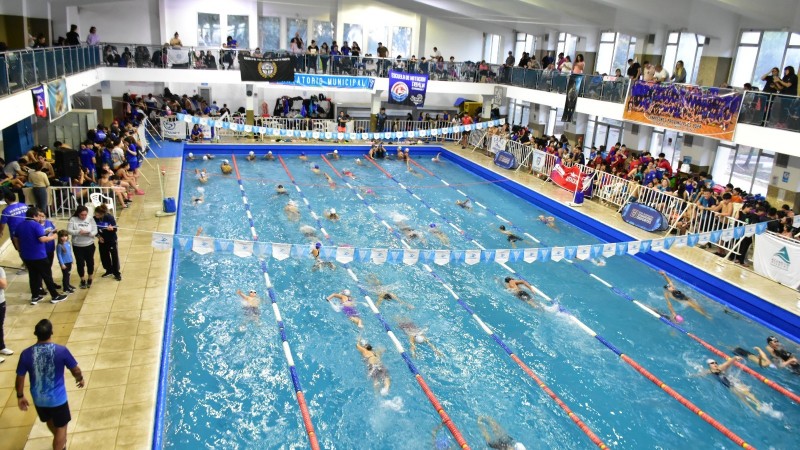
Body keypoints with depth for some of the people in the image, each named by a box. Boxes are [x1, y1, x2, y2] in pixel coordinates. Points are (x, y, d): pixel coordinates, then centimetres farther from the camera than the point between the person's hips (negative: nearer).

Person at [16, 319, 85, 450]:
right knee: (61, 426, 15)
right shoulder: (61, 350, -21)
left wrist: (20, 396, 13)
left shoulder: (26, 354, -15)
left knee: (50, 421, 31)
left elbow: (20, 379, -4)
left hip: (38, 399, 5)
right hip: (57, 397, -5)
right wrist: (80, 378, 14)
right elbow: (76, 370, -8)